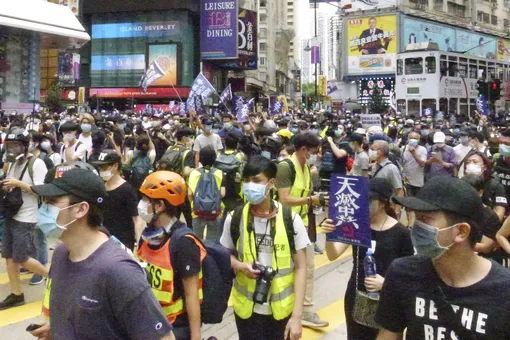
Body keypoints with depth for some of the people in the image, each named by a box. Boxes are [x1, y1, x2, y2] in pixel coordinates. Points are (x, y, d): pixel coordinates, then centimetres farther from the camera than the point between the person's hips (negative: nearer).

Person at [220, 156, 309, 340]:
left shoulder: (291, 219, -10)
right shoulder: (235, 218, -5)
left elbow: (300, 268, -5)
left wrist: (297, 315, -10)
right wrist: (240, 266, -13)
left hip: (281, 310, -1)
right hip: (247, 309, 1)